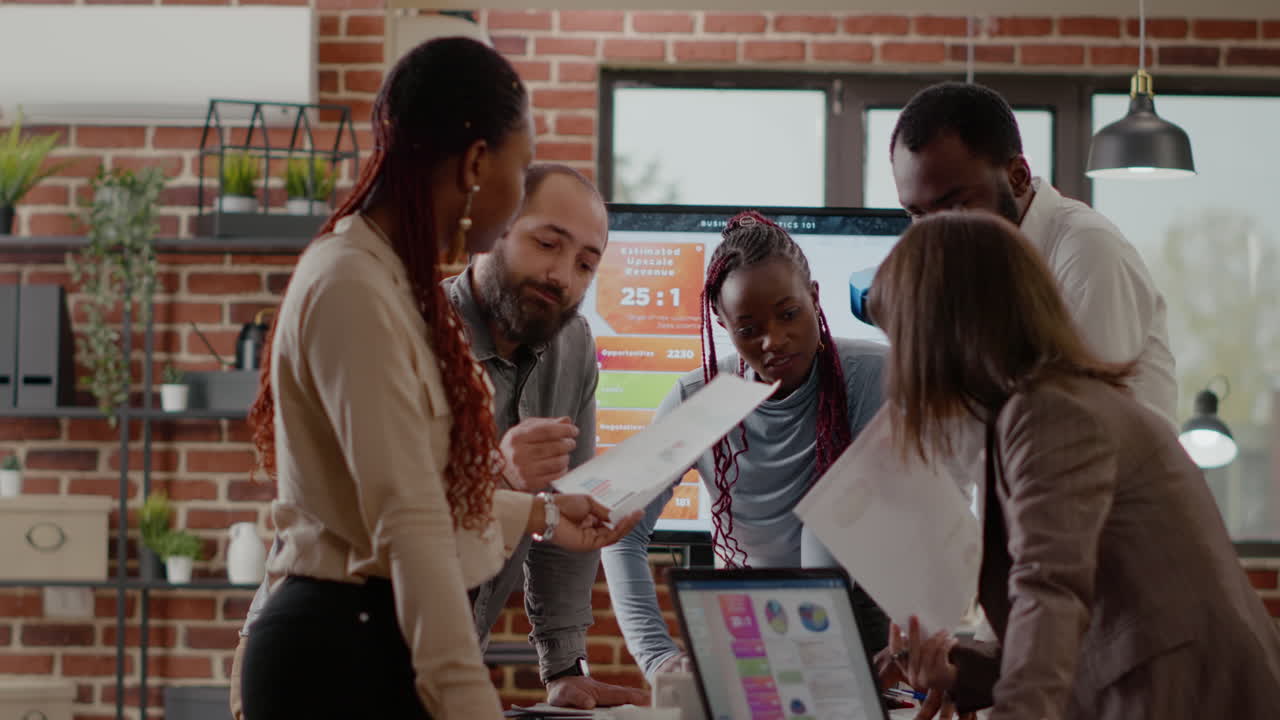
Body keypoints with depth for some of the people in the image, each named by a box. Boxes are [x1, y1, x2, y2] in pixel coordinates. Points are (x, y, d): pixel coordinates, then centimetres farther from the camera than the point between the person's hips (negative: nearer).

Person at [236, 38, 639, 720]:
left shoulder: (389, 278, 12)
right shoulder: (355, 288, -19)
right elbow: (410, 524, -26)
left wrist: (539, 516, 32)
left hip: (375, 641, 10)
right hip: (350, 652, -10)